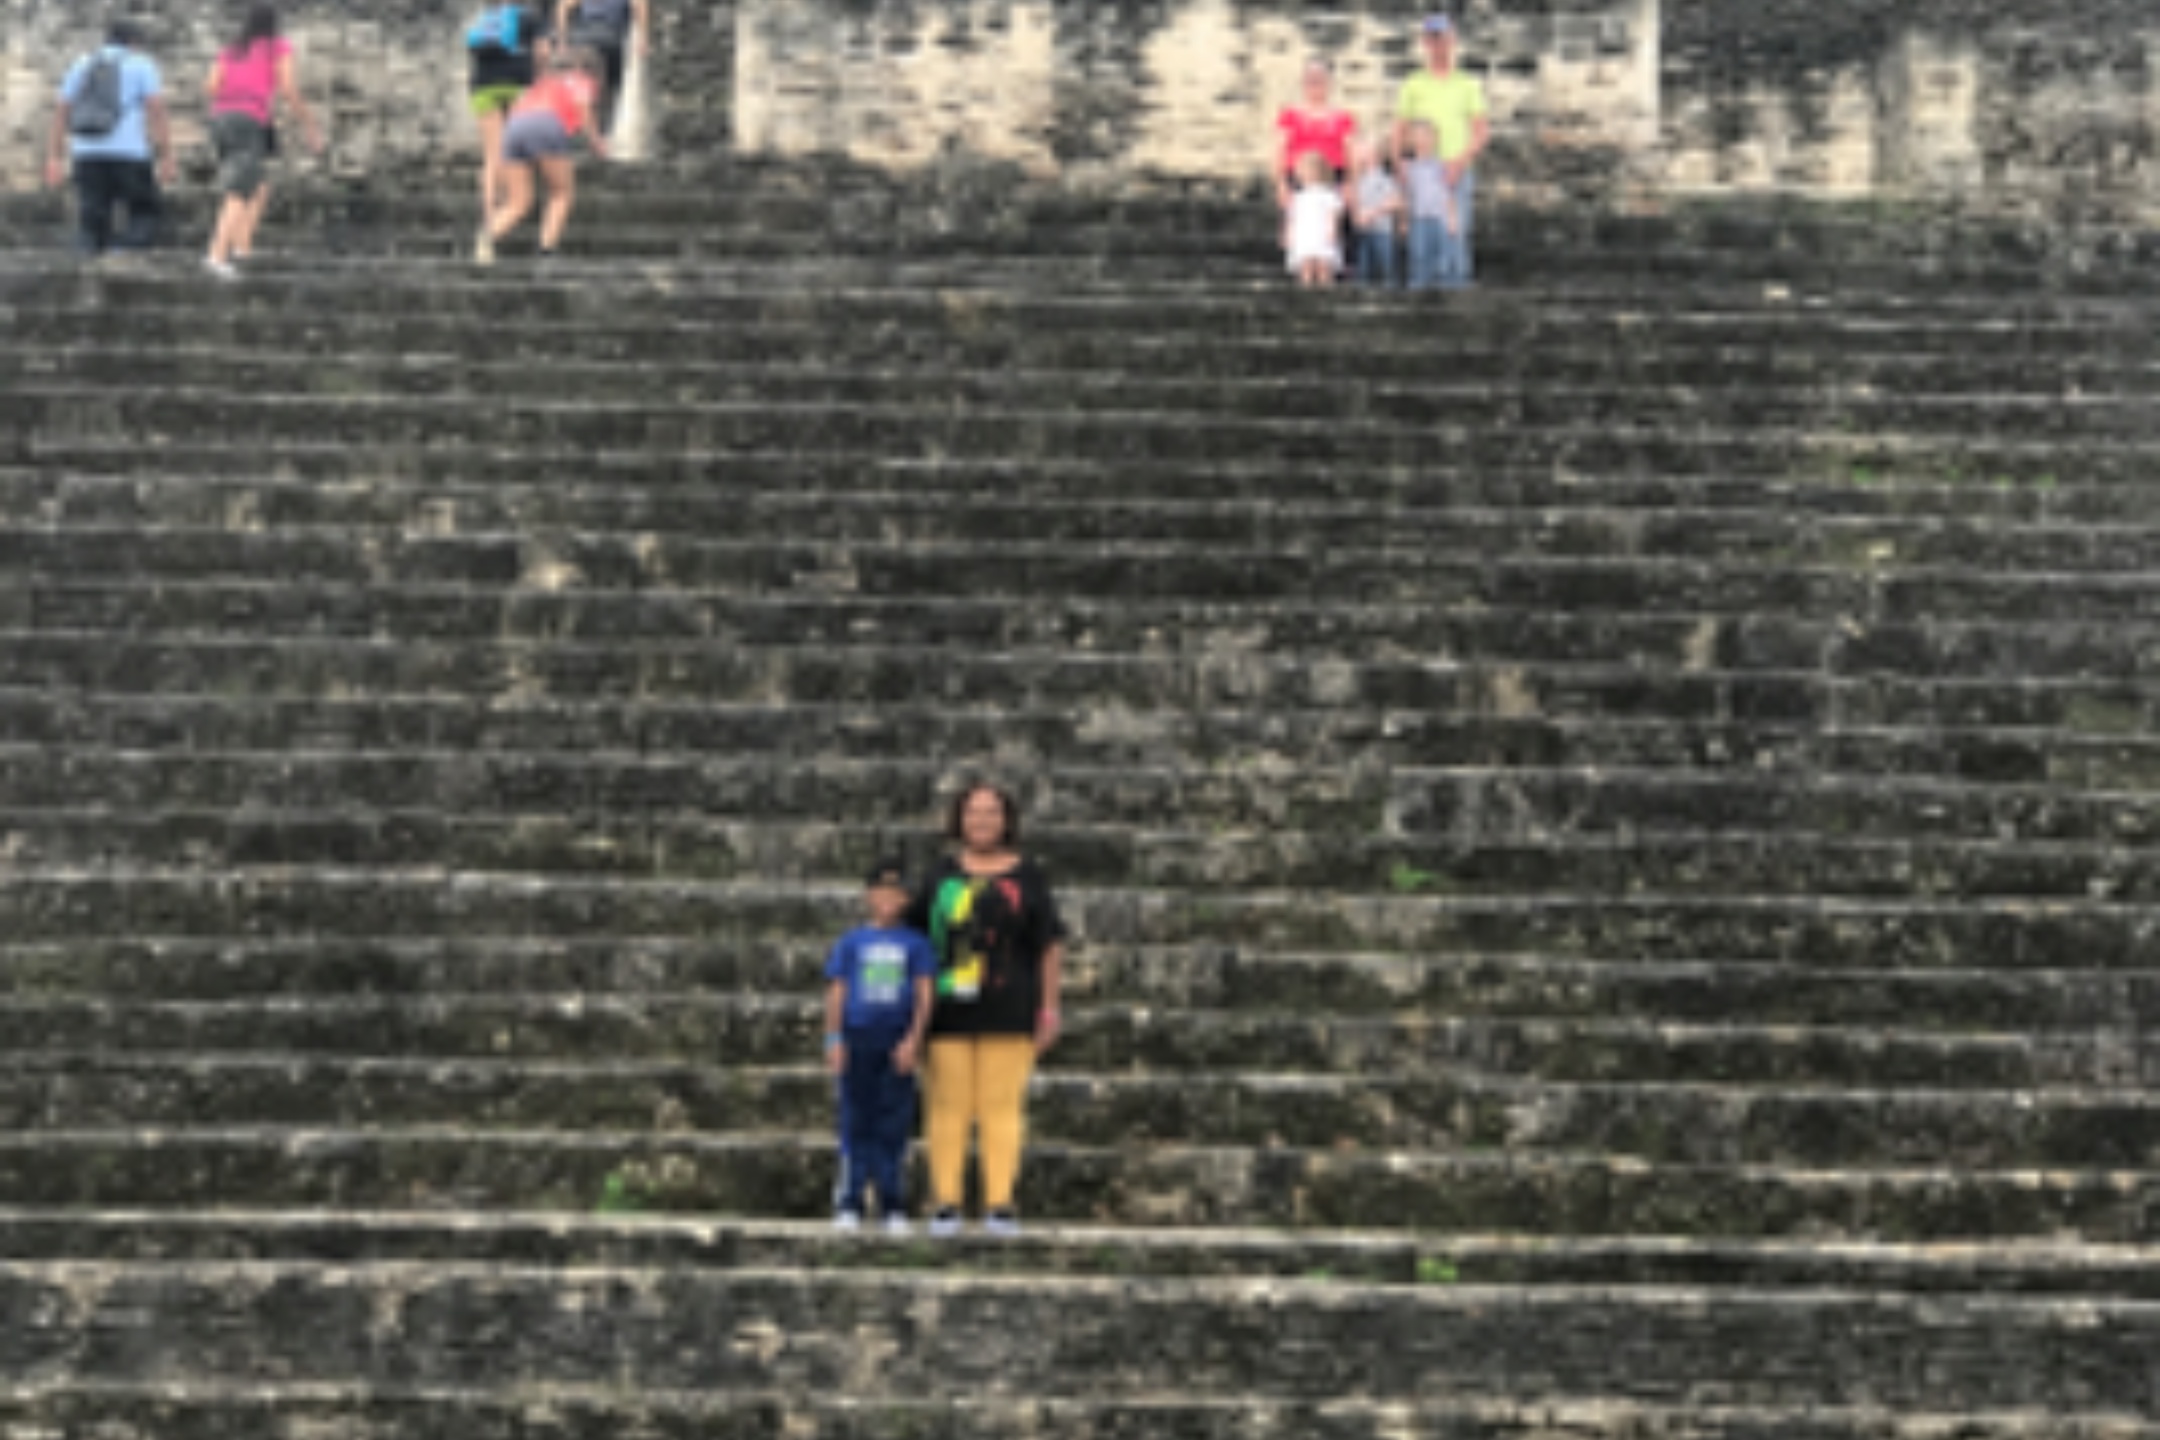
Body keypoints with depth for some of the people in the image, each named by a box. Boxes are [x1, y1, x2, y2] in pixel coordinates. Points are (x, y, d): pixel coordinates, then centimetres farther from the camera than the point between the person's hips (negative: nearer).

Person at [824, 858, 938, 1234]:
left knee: (894, 1124, 3)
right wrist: (834, 1040, -1)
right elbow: (836, 992, 6)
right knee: (857, 1122, 2)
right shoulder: (852, 943, 5)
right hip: (858, 1038, 0)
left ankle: (893, 1206, 9)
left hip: (897, 1043, 0)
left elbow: (924, 994, 1)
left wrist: (913, 1039, -9)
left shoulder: (914, 944, 4)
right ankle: (850, 1203, 7)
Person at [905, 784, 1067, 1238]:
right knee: (948, 1106, -1)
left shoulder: (1027, 876, 6)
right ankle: (945, 1205, 3)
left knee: (1003, 1107, -2)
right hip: (949, 1012, 1)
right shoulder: (942, 875, 10)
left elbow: (1051, 945, 4)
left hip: (1008, 1013, -1)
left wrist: (1049, 1007, -2)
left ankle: (1000, 1205, 1)